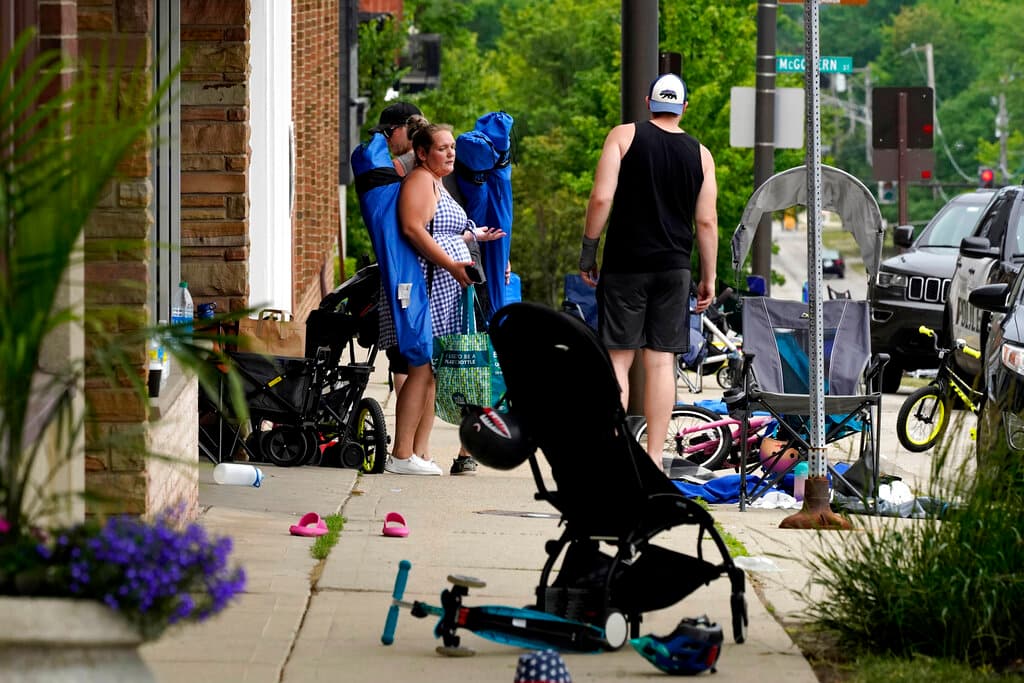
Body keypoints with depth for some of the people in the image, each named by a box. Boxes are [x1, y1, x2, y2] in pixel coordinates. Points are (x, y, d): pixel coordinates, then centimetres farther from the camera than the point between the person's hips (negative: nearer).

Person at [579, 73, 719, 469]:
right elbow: (706, 221, 5)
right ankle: (654, 458, 2)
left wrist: (588, 251, 0)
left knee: (618, 358, 1)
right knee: (661, 361, 3)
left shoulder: (624, 136, 0)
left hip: (625, 263, -2)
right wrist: (708, 278, 12)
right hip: (673, 268, 2)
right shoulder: (699, 154, 7)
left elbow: (601, 198, -9)